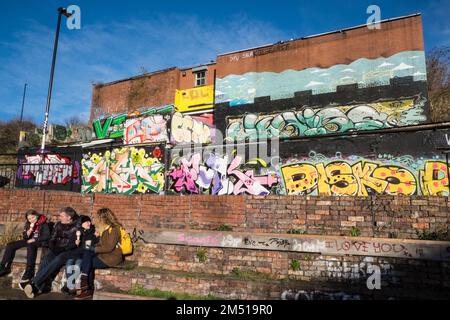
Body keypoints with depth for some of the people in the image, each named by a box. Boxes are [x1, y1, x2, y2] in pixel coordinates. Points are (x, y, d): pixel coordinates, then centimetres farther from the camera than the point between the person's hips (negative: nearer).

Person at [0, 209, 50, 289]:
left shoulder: (43, 224, -7)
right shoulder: (28, 224, 11)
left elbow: (46, 236, -13)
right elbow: (25, 237, 5)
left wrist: (33, 240, -11)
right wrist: (30, 229, -12)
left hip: (39, 242, -7)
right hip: (29, 241, 7)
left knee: (30, 246, -40)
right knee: (10, 246, -7)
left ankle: (28, 273, -44)